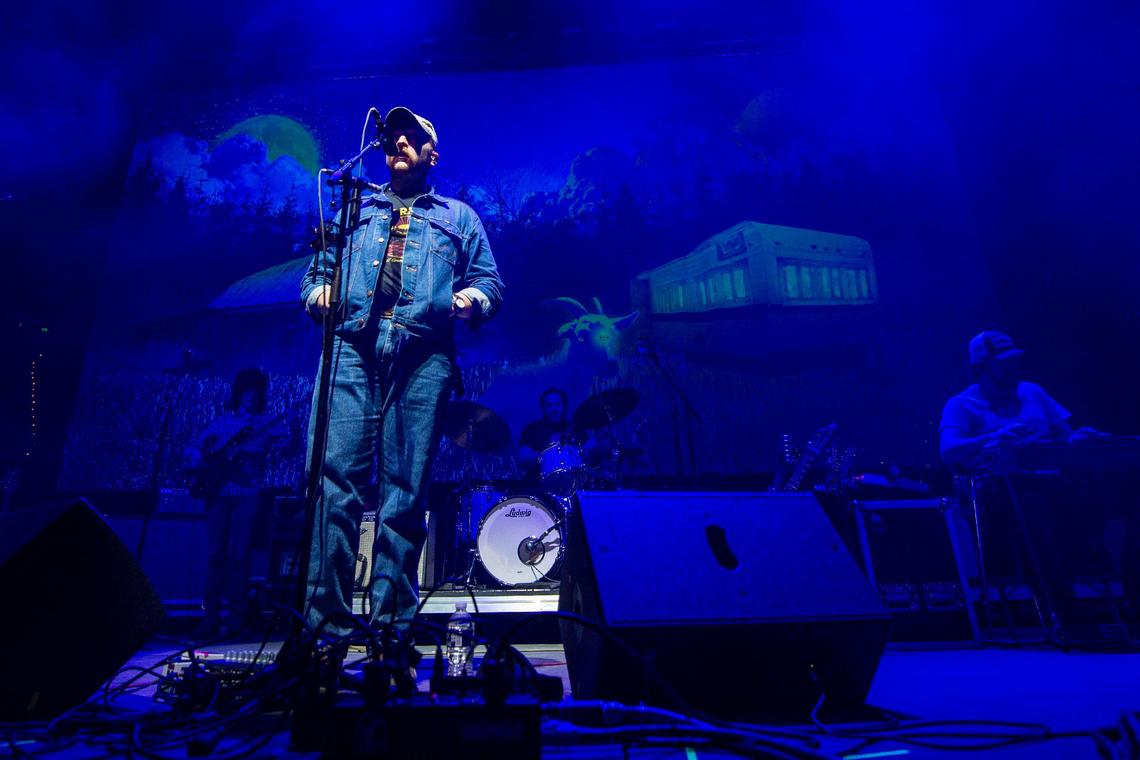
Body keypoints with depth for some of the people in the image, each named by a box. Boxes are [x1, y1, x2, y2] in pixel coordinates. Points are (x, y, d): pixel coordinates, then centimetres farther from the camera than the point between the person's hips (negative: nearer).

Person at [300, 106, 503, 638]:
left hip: (423, 358, -1)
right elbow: (316, 270, 25)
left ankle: (390, 622, -1)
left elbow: (490, 281, 16)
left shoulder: (459, 218, 25)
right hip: (351, 349, 1)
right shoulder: (355, 209, 30)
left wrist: (472, 297, -7)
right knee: (337, 474, -12)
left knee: (407, 488, -6)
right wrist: (318, 293, 2)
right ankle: (325, 618, -7)